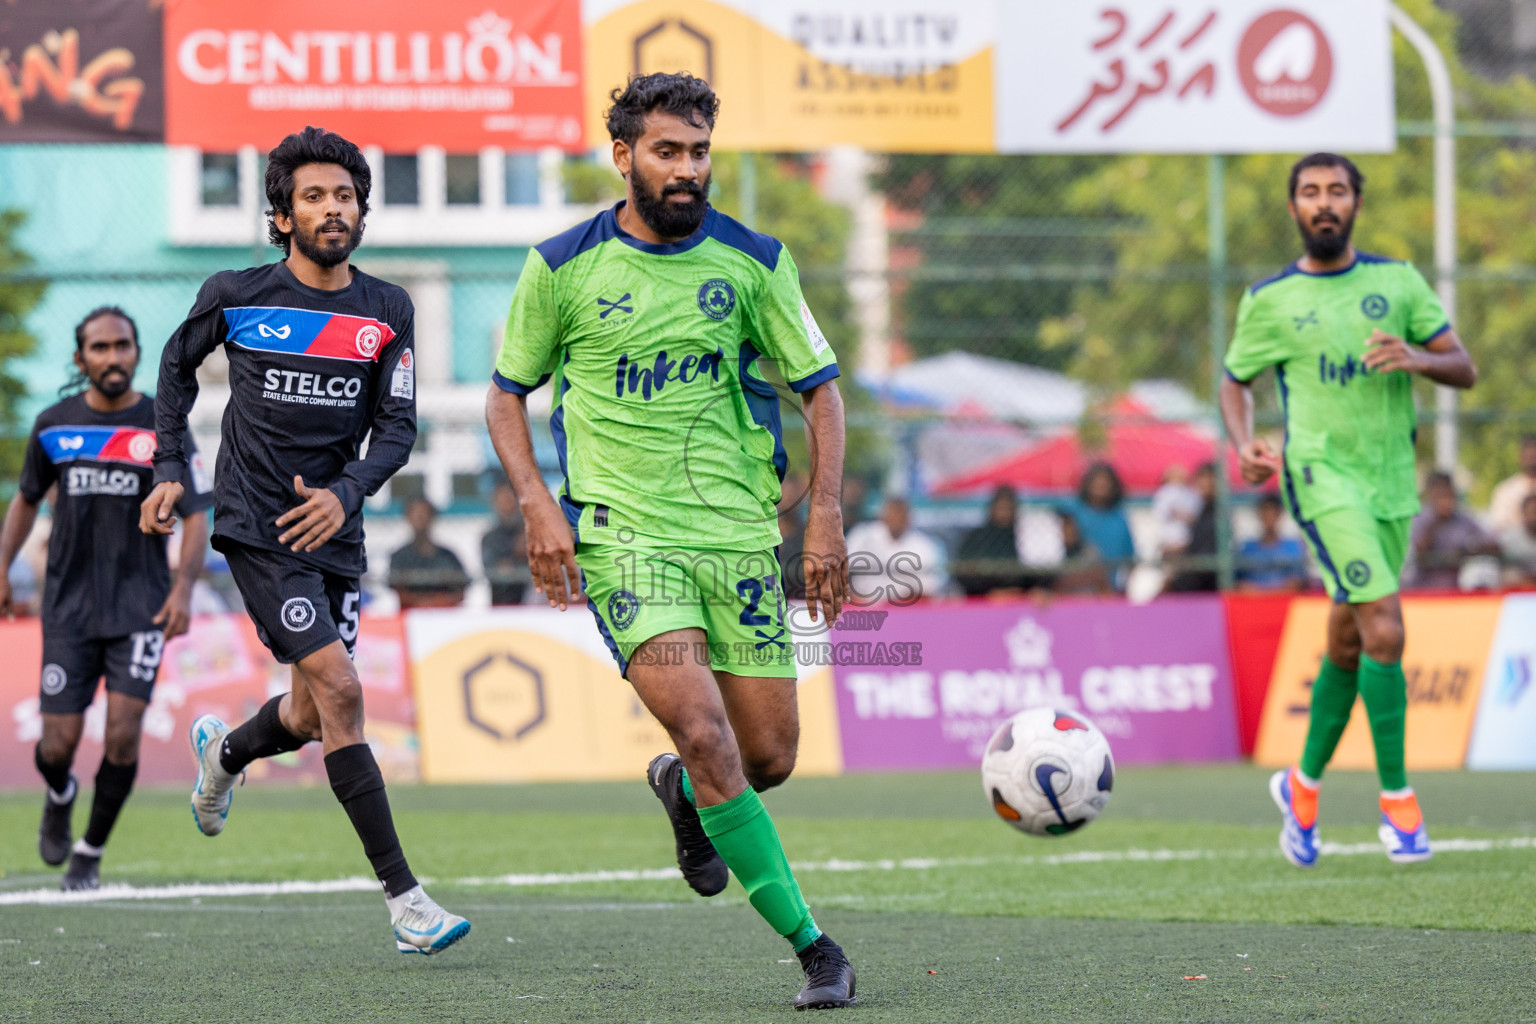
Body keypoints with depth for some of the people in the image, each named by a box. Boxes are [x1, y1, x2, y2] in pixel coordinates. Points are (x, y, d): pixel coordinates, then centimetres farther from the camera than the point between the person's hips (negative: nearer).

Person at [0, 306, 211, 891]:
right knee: (59, 742, -3)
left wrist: (184, 587, -16)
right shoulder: (53, 426, 5)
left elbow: (194, 515, -2)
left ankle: (90, 853, 8)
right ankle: (60, 798, 34)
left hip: (141, 605, -1)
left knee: (123, 734, -12)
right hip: (69, 603, 2)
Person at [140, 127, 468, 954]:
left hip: (333, 532, 4)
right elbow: (177, 362, 15)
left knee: (311, 717, 12)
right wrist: (170, 468, 9)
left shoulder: (387, 311, 1)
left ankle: (223, 752, 49)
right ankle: (401, 895, -17)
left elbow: (397, 427, -2)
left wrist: (348, 492, -20)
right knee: (340, 692, -17)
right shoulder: (236, 296, -4)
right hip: (255, 528, -4)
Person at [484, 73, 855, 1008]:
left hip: (739, 530, 3)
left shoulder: (753, 262, 2)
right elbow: (507, 393, 10)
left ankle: (683, 792, 40)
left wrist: (825, 513, -3)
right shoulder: (563, 267, -1)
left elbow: (820, 388, 9)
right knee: (703, 729, -20)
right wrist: (537, 502, -5)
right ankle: (813, 946, -12)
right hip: (623, 534, -3)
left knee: (769, 759, 2)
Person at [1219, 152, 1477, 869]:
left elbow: (1464, 370, 7)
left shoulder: (1398, 281, 8)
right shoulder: (1270, 300, 2)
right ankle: (1396, 797, -12)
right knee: (1384, 628, -19)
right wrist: (1244, 444, -6)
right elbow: (1235, 381, 14)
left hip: (1392, 480, 4)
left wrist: (1417, 359, -15)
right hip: (1323, 476, -4)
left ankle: (1303, 785, 31)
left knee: (1348, 646, 13)